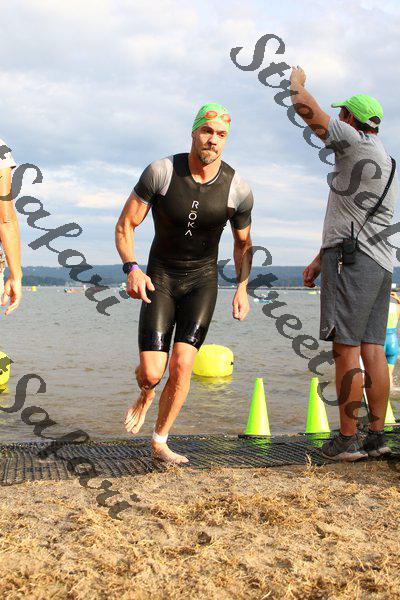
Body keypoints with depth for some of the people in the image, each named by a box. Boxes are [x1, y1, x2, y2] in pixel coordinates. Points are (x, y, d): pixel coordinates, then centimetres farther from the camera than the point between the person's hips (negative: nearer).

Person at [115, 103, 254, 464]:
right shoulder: (160, 173, -15)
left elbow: (243, 243, 7)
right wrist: (132, 269, -26)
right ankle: (145, 395, 31)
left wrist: (242, 288, -7)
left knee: (182, 364, -13)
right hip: (159, 280, -1)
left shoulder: (238, 189, -10)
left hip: (203, 281, 1)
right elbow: (125, 226, -9)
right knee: (151, 373, -10)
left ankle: (160, 442, 8)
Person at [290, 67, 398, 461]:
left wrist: (296, 81, 17)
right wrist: (319, 259, 26)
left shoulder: (357, 143, -6)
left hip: (353, 262, -9)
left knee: (346, 349, -7)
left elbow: (306, 108, -5)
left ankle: (347, 440, -4)